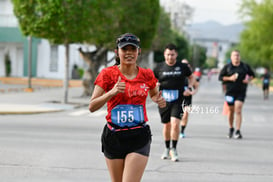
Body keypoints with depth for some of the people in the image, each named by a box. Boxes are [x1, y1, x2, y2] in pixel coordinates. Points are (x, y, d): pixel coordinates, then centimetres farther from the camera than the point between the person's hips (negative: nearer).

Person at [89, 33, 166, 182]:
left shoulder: (147, 75, 3)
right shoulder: (108, 74, -3)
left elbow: (153, 94, 25)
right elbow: (92, 106, -9)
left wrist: (159, 100, 1)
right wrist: (112, 93, -24)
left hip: (139, 137, 0)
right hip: (114, 136, 1)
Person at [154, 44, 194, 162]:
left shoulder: (182, 67, 3)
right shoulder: (159, 67, 4)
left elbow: (191, 77, 19)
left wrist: (190, 87, 3)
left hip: (178, 101, -2)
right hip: (163, 101, 2)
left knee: (175, 124, -16)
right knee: (166, 125, 11)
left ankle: (173, 149, -4)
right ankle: (167, 149, 29)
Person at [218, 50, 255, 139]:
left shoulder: (245, 66, 5)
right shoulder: (227, 67, 2)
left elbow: (252, 75, 17)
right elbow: (220, 77, 3)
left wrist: (248, 79, -3)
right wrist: (229, 78, -13)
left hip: (241, 92, -1)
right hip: (230, 92, 1)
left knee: (238, 111, -14)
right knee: (231, 111, 11)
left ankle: (238, 132, -13)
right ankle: (231, 129, 32)